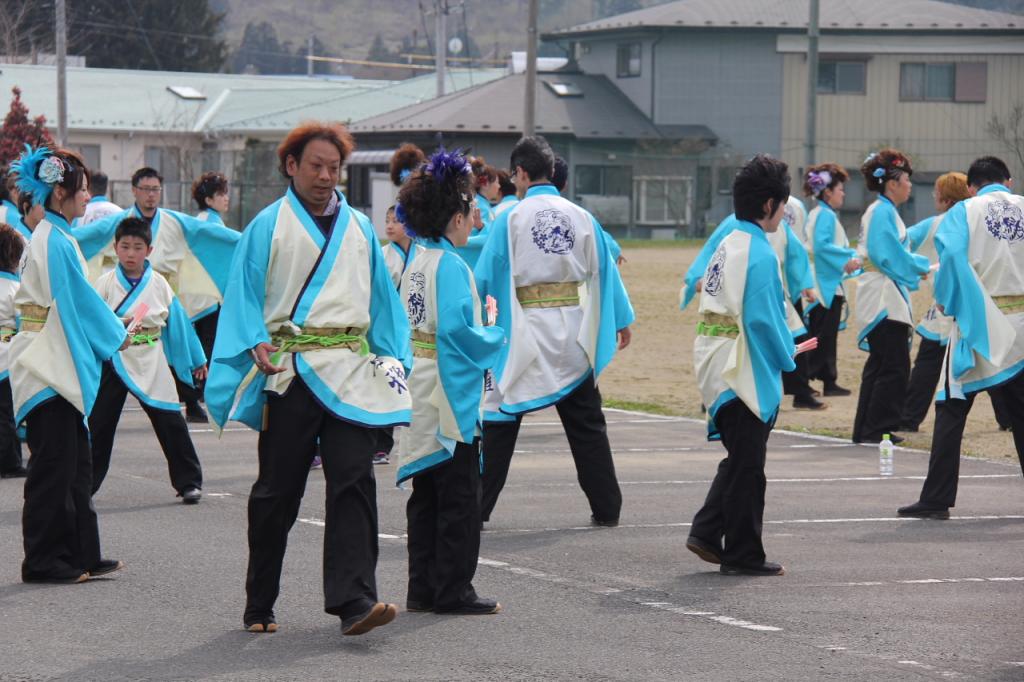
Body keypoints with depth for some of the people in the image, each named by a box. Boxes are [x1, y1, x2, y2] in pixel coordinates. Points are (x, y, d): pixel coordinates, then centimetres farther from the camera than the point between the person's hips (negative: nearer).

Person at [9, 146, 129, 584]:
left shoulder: (55, 237, 14)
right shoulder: (55, 242, -16)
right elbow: (79, 301, -14)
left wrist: (112, 332, 15)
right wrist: (116, 336, -2)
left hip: (58, 364, 10)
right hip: (50, 364, -10)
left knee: (75, 464, 12)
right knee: (54, 465, -5)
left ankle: (81, 554, 17)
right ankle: (43, 561, 0)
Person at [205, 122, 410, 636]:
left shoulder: (359, 228, 16)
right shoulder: (268, 226, 5)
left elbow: (382, 299, 19)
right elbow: (245, 292, 1)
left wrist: (392, 357, 11)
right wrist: (256, 343, -14)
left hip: (350, 373, 2)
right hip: (288, 373, -2)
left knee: (353, 482, -11)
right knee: (278, 491, 4)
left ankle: (353, 599, -18)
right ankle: (259, 605, 15)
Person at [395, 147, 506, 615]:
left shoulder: (416, 263, 11)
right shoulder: (450, 265, -16)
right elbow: (457, 330, -24)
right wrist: (498, 340, -7)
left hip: (420, 395, 9)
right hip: (450, 397, -9)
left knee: (426, 495, 12)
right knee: (459, 497, -1)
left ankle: (423, 589, 15)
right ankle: (453, 590, 1)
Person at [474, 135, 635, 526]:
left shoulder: (511, 219, -6)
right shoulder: (581, 217, 3)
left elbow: (484, 277, -5)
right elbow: (605, 271, 9)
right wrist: (622, 321, 19)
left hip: (526, 332, -3)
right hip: (574, 332, 3)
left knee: (500, 421, 5)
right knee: (586, 424, 11)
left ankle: (476, 507, 4)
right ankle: (607, 508, 12)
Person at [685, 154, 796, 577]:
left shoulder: (727, 246, 10)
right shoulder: (758, 253, -18)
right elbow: (763, 319, -21)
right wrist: (787, 359, -5)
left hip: (716, 367, 9)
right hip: (746, 375, -9)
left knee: (740, 459, 19)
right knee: (747, 467, 1)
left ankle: (706, 534, 16)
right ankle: (743, 555, 8)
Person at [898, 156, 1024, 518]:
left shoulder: (965, 211, -3)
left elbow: (952, 253, -18)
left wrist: (950, 300, -6)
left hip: (978, 324, -3)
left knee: (952, 410, 3)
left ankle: (937, 498, 0)